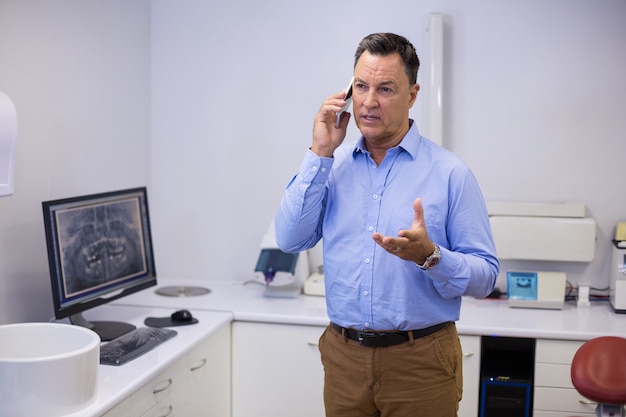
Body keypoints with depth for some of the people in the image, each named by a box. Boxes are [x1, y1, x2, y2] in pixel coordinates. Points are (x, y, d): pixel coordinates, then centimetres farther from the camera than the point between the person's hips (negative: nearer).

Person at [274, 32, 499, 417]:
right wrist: (321, 153, -8)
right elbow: (291, 239, -6)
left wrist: (430, 256, -26)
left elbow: (485, 276, -6)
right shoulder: (332, 166, 4)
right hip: (343, 356, 3)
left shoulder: (450, 172, -6)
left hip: (420, 360, -2)